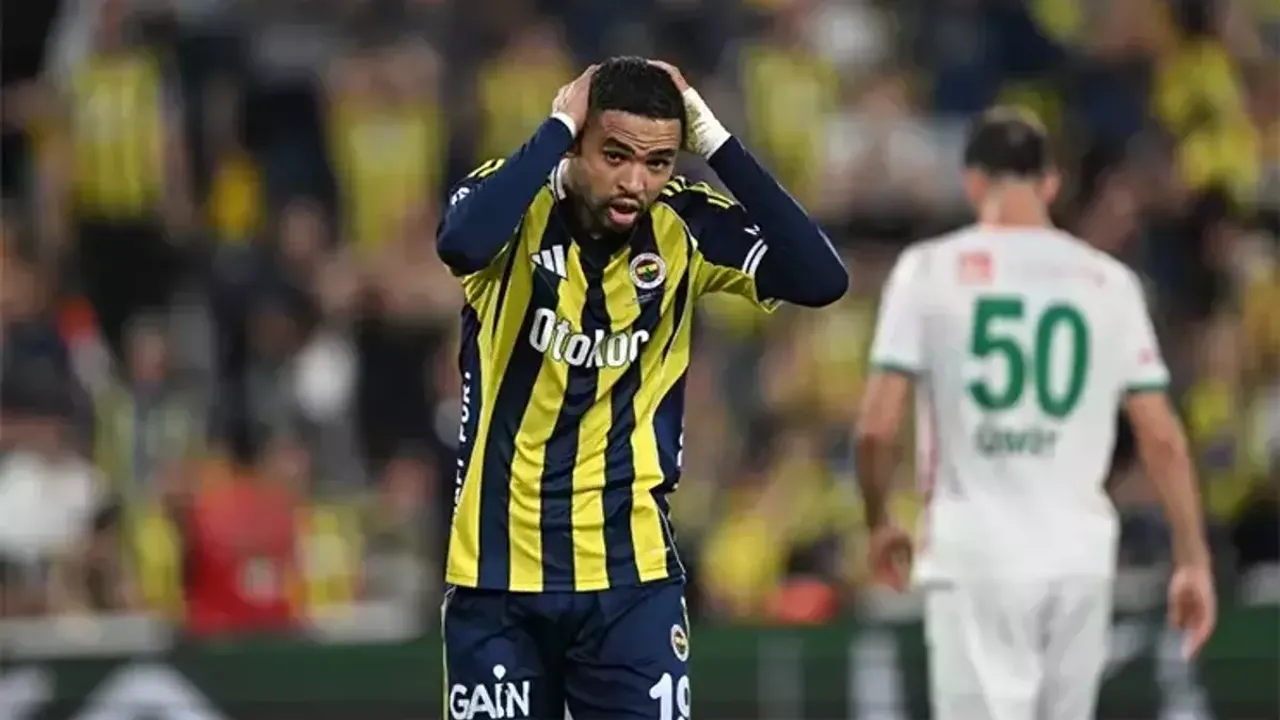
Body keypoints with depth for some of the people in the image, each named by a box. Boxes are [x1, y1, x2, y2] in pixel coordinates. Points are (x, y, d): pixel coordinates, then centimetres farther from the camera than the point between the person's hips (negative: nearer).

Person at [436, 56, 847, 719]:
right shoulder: (515, 206, -9)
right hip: (496, 571, -1)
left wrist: (714, 141, -17)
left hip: (630, 575, 1)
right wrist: (556, 129, -24)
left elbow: (821, 280, -17)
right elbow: (461, 244, -34)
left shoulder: (683, 228, -3)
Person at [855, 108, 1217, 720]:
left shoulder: (929, 269, -2)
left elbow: (877, 427, -6)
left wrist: (878, 523, 11)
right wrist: (1192, 559, 9)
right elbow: (1163, 439, 4)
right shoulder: (1109, 281, 6)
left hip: (974, 554, -3)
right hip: (1079, 555, 3)